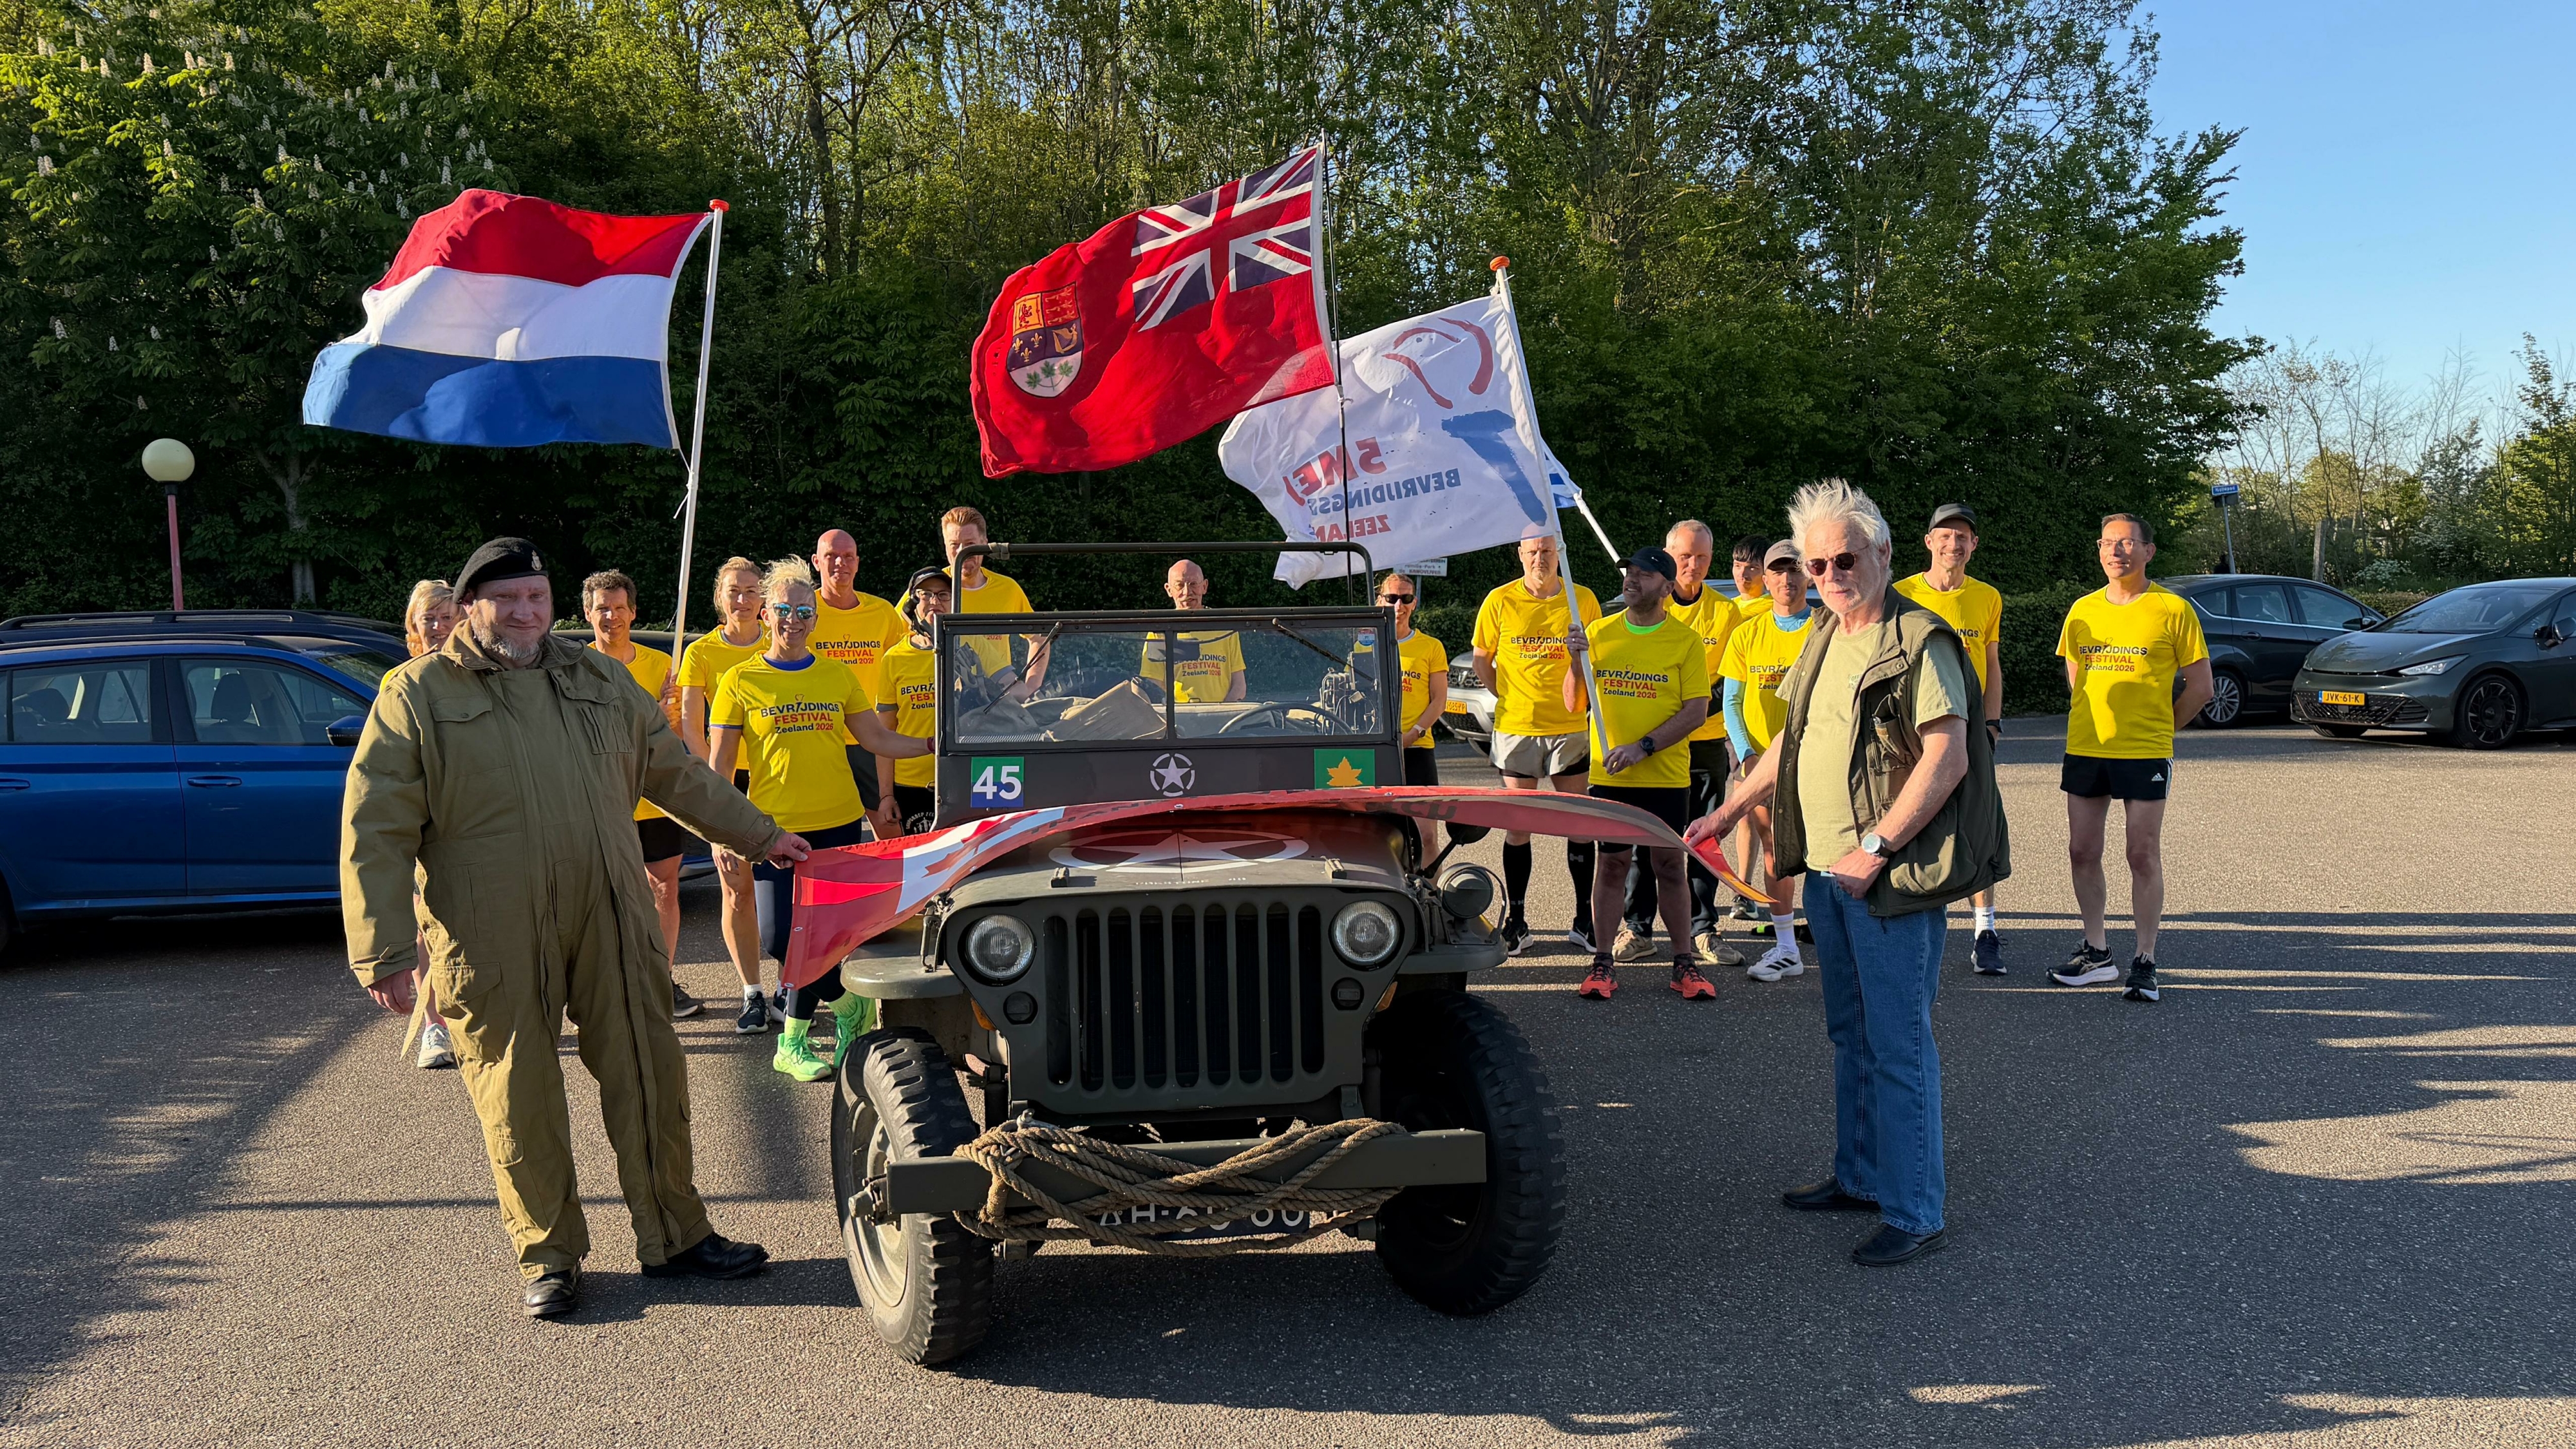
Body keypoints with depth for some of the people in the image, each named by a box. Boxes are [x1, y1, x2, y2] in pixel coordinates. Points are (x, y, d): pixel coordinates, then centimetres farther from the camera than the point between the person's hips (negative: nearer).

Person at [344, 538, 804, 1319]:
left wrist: (759, 835, 25)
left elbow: (679, 775, 24)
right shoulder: (417, 695, 0)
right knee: (519, 1100, 3)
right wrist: (382, 953, -11)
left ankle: (674, 1236, 19)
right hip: (493, 943, -3)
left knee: (650, 1078, 6)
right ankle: (547, 1255, 20)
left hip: (612, 924, 3)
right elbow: (373, 830, -4)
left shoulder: (600, 682, 13)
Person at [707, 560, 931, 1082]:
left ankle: (793, 1043, 20)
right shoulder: (740, 681, 1)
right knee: (781, 936, -10)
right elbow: (720, 764, 1)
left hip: (838, 824, 2)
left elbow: (877, 739, 12)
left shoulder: (838, 676, 8)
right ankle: (850, 1005, 11)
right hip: (775, 828, -2)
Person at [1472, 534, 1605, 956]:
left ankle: (1584, 920, 13)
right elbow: (1481, 659, 9)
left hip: (1569, 728, 1)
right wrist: (1510, 698, 2)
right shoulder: (1500, 601, -1)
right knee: (1518, 826, 4)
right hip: (1515, 729, 0)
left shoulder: (1583, 600, 1)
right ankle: (1515, 920, 12)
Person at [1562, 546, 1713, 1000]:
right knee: (1612, 864, 5)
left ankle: (1684, 963, 13)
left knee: (1669, 865, 4)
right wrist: (1576, 662, -12)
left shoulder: (1687, 641, -2)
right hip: (1609, 775, 2)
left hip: (1666, 776, -2)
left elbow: (1696, 711, -8)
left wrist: (1643, 747, -17)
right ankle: (1602, 963, 11)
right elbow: (1575, 705, 7)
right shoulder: (1599, 632, 5)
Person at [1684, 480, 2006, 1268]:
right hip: (1829, 870, 9)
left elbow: (1948, 758, -21)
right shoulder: (1825, 638, 14)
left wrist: (1876, 847, -23)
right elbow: (1793, 737, 26)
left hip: (1892, 876, -9)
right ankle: (1859, 1178, 30)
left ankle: (1916, 1211, 4)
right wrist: (1731, 809, 23)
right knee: (1851, 1034, 18)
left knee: (1896, 1044, -4)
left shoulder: (1918, 641, -14)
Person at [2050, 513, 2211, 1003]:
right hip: (2084, 749, 4)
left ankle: (2145, 963, 7)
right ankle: (2097, 952, 21)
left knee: (2144, 857, -1)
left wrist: (2157, 724, 4)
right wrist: (2100, 720, 13)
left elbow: (2200, 687, 1)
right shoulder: (2083, 610, 8)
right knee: (2083, 853, 8)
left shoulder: (2173, 609, -4)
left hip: (2145, 754, -4)